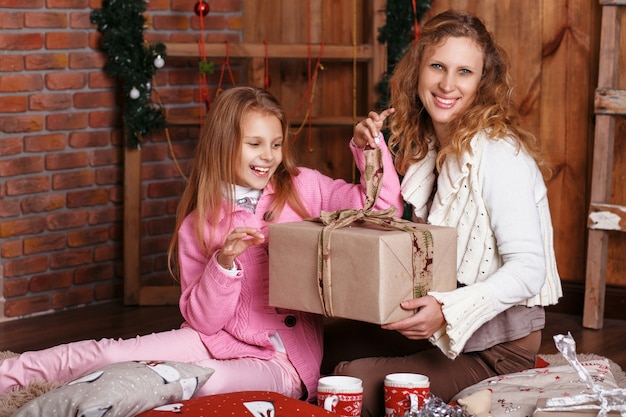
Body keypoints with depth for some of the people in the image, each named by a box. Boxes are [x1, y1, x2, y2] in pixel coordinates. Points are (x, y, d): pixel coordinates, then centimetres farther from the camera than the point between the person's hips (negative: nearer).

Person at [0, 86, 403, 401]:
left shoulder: (304, 188, 2)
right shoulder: (199, 224, 3)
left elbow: (383, 204, -2)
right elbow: (203, 320, -1)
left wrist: (370, 147, -16)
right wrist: (225, 261, -16)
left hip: (283, 362, -2)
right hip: (216, 340, 2)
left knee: (211, 383, -34)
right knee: (104, 354, -20)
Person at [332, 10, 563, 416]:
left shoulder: (499, 153, -18)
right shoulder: (431, 145, 8)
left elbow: (529, 268, -24)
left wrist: (449, 311, -34)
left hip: (499, 350, -8)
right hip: (447, 339, 8)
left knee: (357, 382, -18)